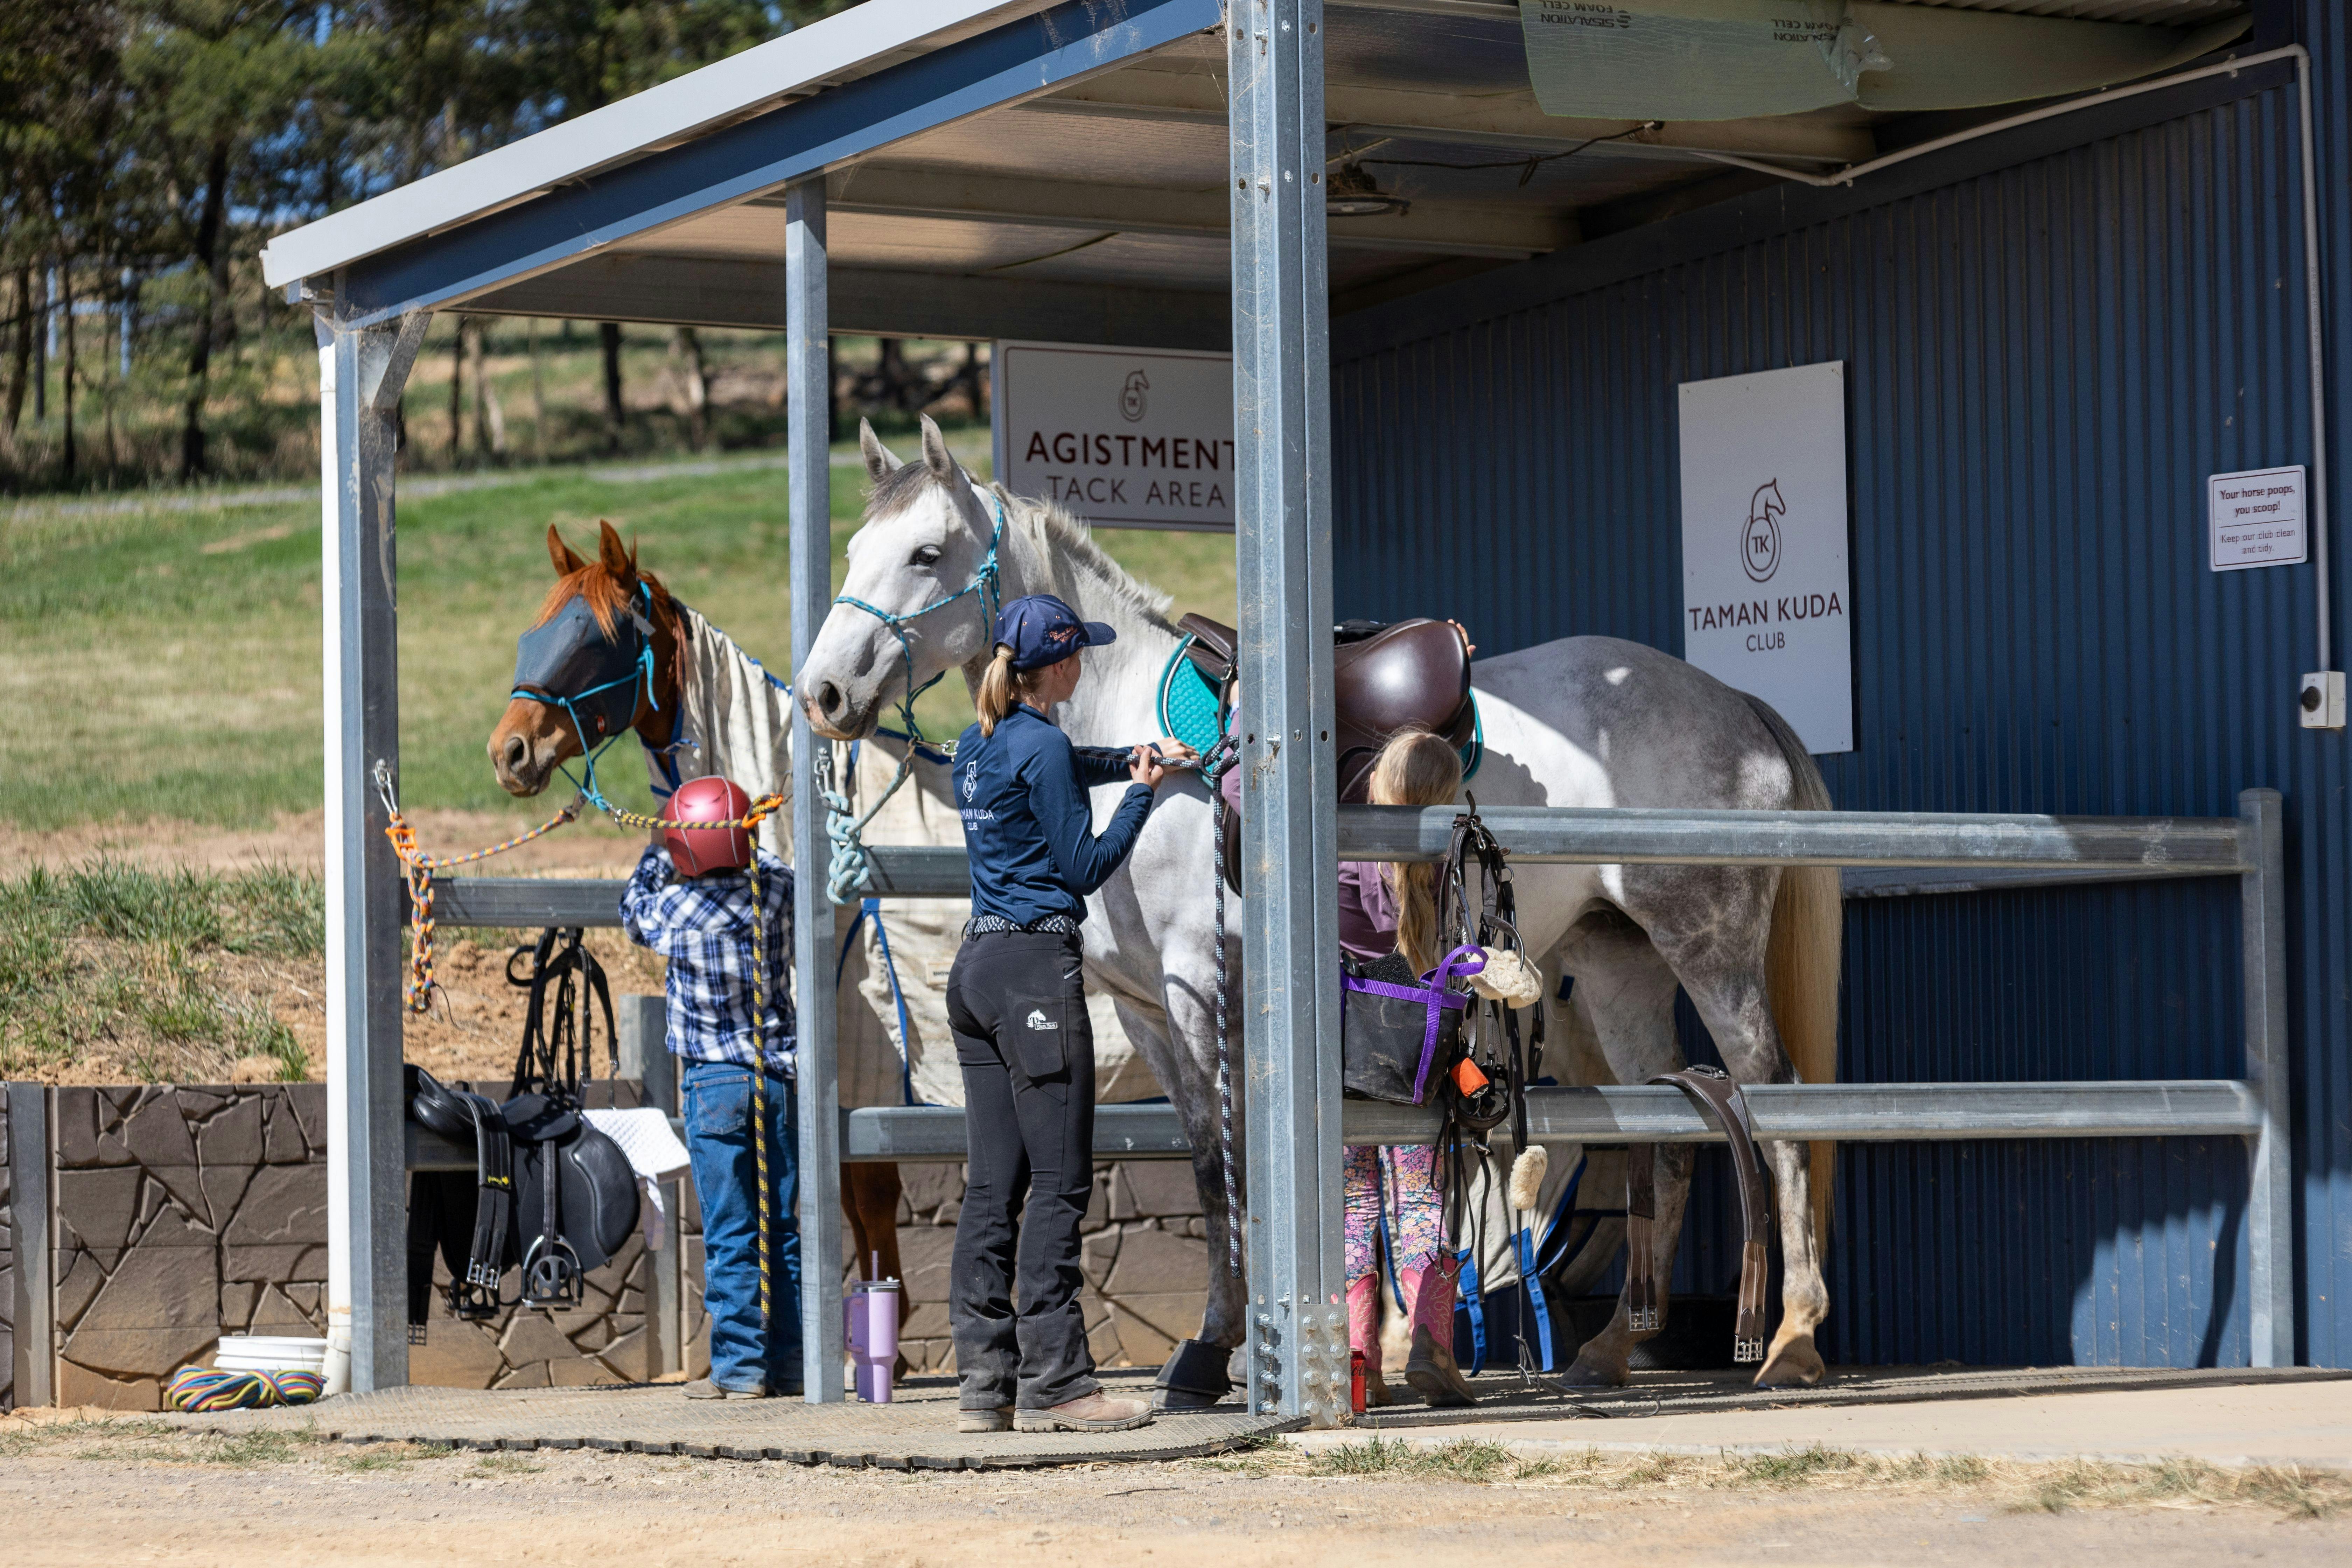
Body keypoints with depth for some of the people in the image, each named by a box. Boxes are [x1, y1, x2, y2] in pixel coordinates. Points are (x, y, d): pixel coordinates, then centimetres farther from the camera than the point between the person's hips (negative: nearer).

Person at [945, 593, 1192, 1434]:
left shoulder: (980, 747, 15)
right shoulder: (1043, 747, -11)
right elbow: (1084, 866, -8)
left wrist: (1134, 758, 25)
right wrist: (1142, 795, 1)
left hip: (977, 966, 9)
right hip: (1037, 966, -9)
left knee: (993, 1184, 8)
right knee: (1059, 1182, -6)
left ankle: (985, 1381, 8)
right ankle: (1052, 1382, -7)